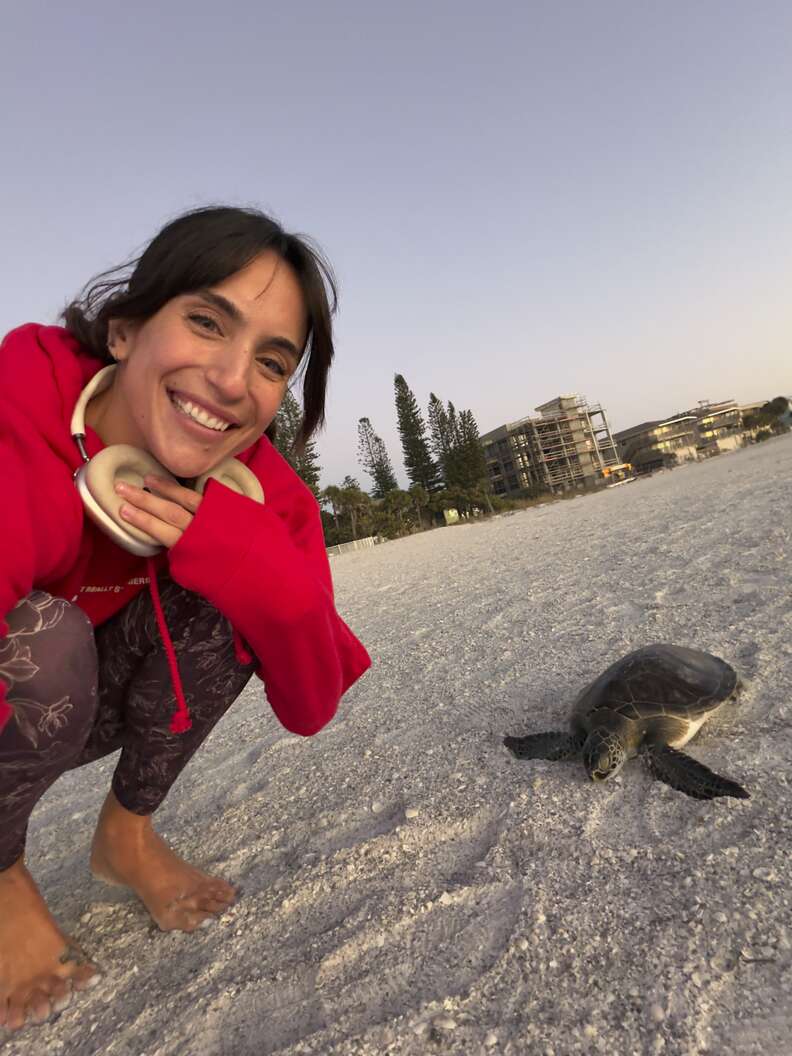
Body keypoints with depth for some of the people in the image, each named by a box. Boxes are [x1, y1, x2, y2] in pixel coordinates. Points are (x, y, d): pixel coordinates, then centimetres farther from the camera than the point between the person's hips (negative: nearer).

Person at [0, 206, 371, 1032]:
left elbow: (310, 709, -22)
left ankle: (126, 832, 4)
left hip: (89, 706, 3)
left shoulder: (257, 493, -21)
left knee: (217, 595, -22)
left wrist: (247, 558, -35)